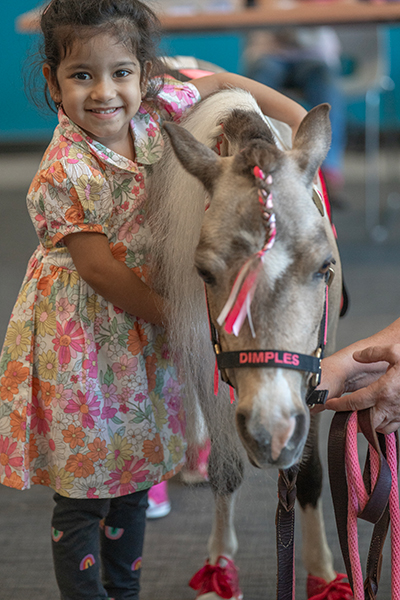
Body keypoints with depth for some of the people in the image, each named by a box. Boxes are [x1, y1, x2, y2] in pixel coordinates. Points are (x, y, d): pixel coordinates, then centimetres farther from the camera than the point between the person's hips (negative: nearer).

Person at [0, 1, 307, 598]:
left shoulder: (153, 108, -7)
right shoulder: (66, 171, -23)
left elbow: (224, 82, 10)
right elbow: (98, 267, -20)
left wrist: (300, 119, 2)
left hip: (145, 324, 6)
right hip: (83, 331, -6)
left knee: (135, 476, 16)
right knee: (85, 492, 1)